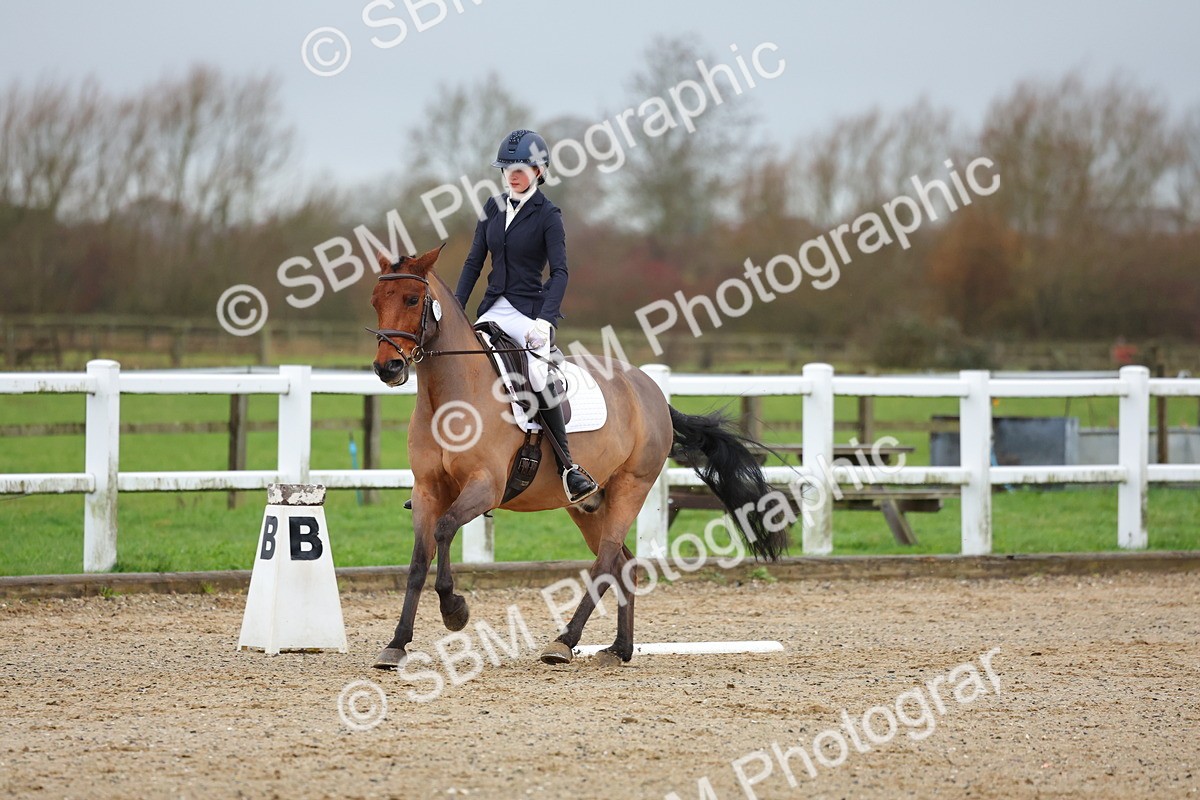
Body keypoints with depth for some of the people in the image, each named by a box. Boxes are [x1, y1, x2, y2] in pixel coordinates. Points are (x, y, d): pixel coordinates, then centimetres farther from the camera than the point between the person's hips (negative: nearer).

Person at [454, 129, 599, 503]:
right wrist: (456, 309, 2)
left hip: (529, 310, -6)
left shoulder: (547, 215, -6)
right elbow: (474, 262, 13)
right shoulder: (494, 207, 10)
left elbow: (559, 272, -13)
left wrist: (545, 320, -26)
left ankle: (568, 467, -20)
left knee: (538, 376, -25)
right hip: (493, 308, 6)